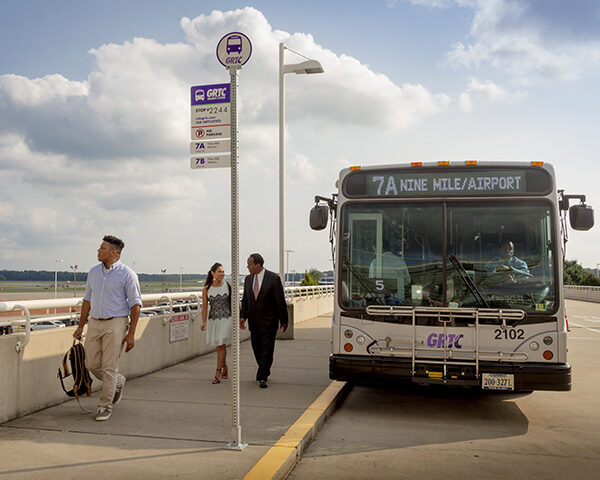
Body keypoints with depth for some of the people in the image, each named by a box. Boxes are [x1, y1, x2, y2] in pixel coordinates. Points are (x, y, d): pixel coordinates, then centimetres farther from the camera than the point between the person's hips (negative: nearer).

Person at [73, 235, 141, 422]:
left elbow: (135, 304, -8)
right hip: (94, 323, 6)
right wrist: (80, 326, 14)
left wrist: (131, 333, -13)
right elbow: (87, 299, 17)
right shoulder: (94, 272, 10)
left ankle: (105, 406, 11)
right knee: (92, 364, 6)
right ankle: (118, 382, 33)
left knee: (109, 367, -3)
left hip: (115, 324, -6)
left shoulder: (127, 275, -8)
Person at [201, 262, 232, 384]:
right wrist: (203, 322, -8)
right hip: (213, 319, 2)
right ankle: (225, 368, 31)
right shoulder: (206, 289, -2)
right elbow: (204, 307, 0)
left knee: (221, 345, -8)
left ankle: (218, 373, -2)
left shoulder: (228, 286, -3)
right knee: (220, 346, 12)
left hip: (226, 318, -2)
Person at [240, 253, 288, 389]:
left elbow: (280, 301, -8)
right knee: (257, 349, 12)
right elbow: (245, 300, 11)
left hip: (269, 321, -5)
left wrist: (284, 320, -6)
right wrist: (243, 316, -2)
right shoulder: (248, 279, 6)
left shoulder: (274, 278, -11)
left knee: (267, 350, -5)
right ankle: (265, 371, 33)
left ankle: (262, 378, 1)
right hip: (254, 321, 5)